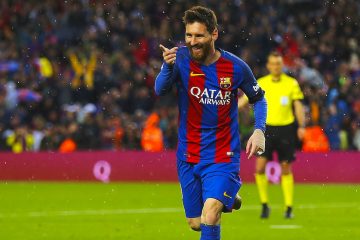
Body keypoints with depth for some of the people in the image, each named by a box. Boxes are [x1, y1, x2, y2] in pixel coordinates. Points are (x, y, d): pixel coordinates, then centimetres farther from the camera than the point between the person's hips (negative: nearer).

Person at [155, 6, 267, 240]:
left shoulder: (236, 67, -8)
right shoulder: (181, 58, -10)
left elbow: (258, 99, 8)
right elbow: (160, 90, -27)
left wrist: (259, 131, -9)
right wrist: (168, 67, -48)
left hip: (223, 155, -2)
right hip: (189, 155, 3)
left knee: (210, 215, -23)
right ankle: (229, 197, 43)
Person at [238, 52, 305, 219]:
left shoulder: (291, 83, 2)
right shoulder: (260, 83, 3)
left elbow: (298, 106, 4)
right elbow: (243, 100, 2)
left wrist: (301, 126, -7)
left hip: (285, 129, -1)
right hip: (266, 128, 1)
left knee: (286, 169, 2)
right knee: (260, 167, -10)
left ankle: (288, 208, 9)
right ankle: (264, 205, 3)